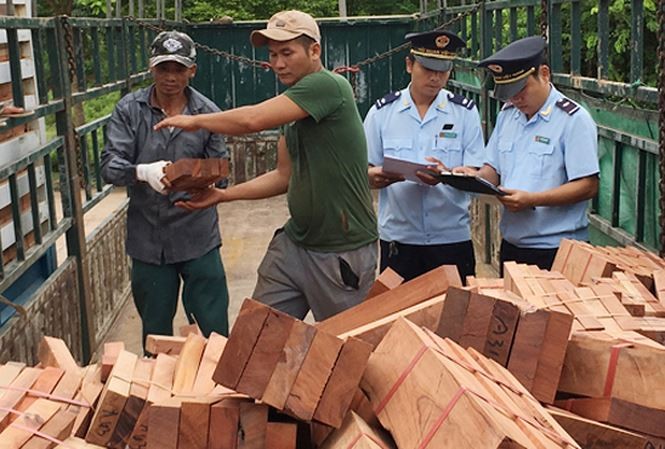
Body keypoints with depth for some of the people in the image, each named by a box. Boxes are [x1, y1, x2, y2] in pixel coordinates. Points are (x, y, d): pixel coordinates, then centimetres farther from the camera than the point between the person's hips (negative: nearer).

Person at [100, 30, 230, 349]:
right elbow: (110, 165, -9)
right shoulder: (129, 110, -3)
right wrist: (143, 172, -31)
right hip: (148, 239, 1)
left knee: (215, 329, 5)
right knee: (155, 332, 16)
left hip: (198, 236, 0)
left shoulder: (207, 113, -1)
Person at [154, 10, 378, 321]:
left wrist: (195, 120, -8)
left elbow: (252, 120, -24)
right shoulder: (293, 106, 11)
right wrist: (223, 195, 6)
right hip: (294, 242, 8)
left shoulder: (328, 85, -18)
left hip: (343, 253, -8)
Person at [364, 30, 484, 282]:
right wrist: (378, 176, -18)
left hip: (452, 237, 0)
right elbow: (365, 172, 5)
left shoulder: (465, 113, 3)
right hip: (397, 239, 0)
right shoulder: (382, 112, 5)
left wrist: (448, 175, -23)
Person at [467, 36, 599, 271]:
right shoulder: (507, 114, 11)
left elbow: (588, 186, -15)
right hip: (511, 244, 6)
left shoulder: (574, 119, -10)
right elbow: (494, 170, 15)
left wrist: (532, 199, -23)